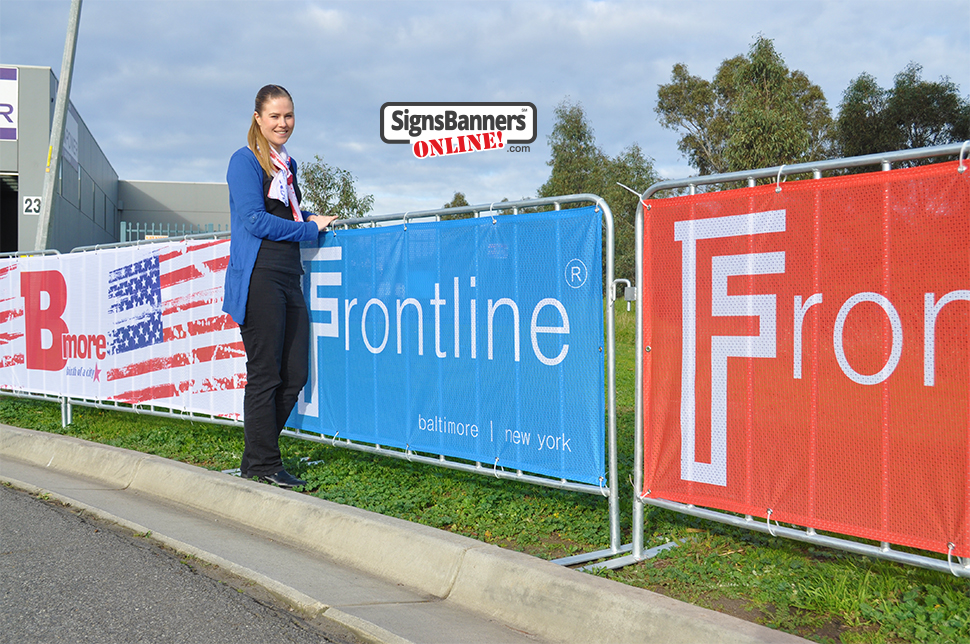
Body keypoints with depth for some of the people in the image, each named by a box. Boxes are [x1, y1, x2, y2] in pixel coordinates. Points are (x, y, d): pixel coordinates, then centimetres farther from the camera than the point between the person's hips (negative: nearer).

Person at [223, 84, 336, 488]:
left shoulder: (288, 165, 21)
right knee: (265, 374, -4)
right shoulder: (245, 160, -2)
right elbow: (254, 220, -12)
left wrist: (310, 224, 12)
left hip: (288, 278, 8)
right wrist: (310, 229, -6)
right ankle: (262, 464, 6)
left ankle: (258, 455, 18)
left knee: (295, 374, 6)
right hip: (258, 278, -8)